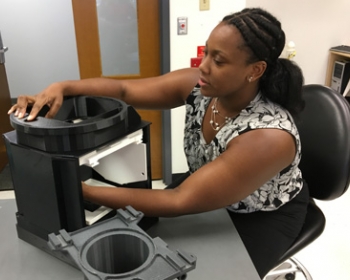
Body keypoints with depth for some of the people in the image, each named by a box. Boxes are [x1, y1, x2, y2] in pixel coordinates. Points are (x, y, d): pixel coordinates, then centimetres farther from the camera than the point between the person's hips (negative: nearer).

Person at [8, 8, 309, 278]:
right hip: (205, 191, 4)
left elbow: (179, 202, -37)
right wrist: (61, 87, -35)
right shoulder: (199, 85, -20)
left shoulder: (269, 138, -37)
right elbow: (124, 90, -16)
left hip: (263, 215, -4)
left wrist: (80, 190, -37)